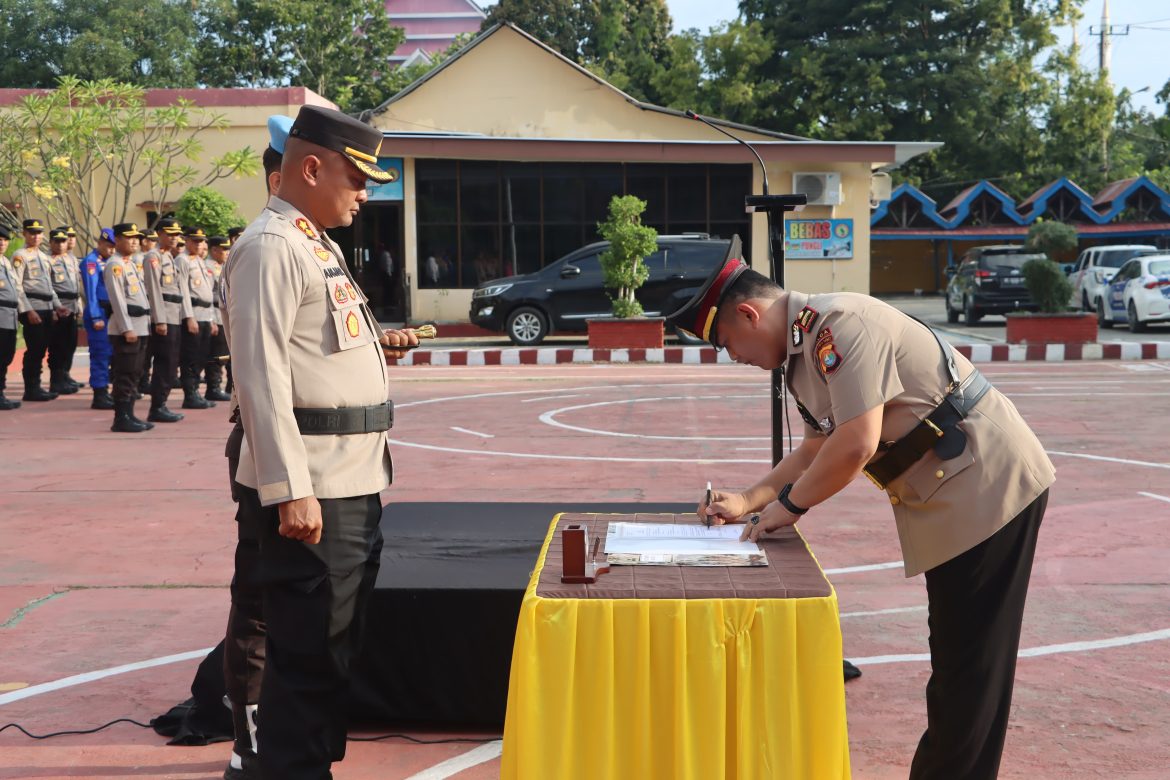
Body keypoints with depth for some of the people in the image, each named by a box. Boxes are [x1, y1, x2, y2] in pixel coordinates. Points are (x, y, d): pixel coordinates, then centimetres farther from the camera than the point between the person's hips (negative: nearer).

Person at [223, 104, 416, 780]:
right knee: (309, 655, -3)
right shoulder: (270, 247, -13)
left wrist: (373, 340, 14)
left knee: (338, 647, 18)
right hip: (310, 491, -10)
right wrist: (291, 492, -25)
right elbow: (261, 375, -21)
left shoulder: (319, 246, 18)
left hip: (354, 483, 10)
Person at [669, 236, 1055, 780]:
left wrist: (789, 503, -11)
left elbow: (856, 445, -26)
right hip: (948, 496, 10)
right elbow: (818, 448, 23)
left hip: (988, 485, -10)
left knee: (970, 663, -2)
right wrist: (749, 501, 13)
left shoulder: (840, 323, -21)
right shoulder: (802, 351, 11)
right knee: (953, 656, 16)